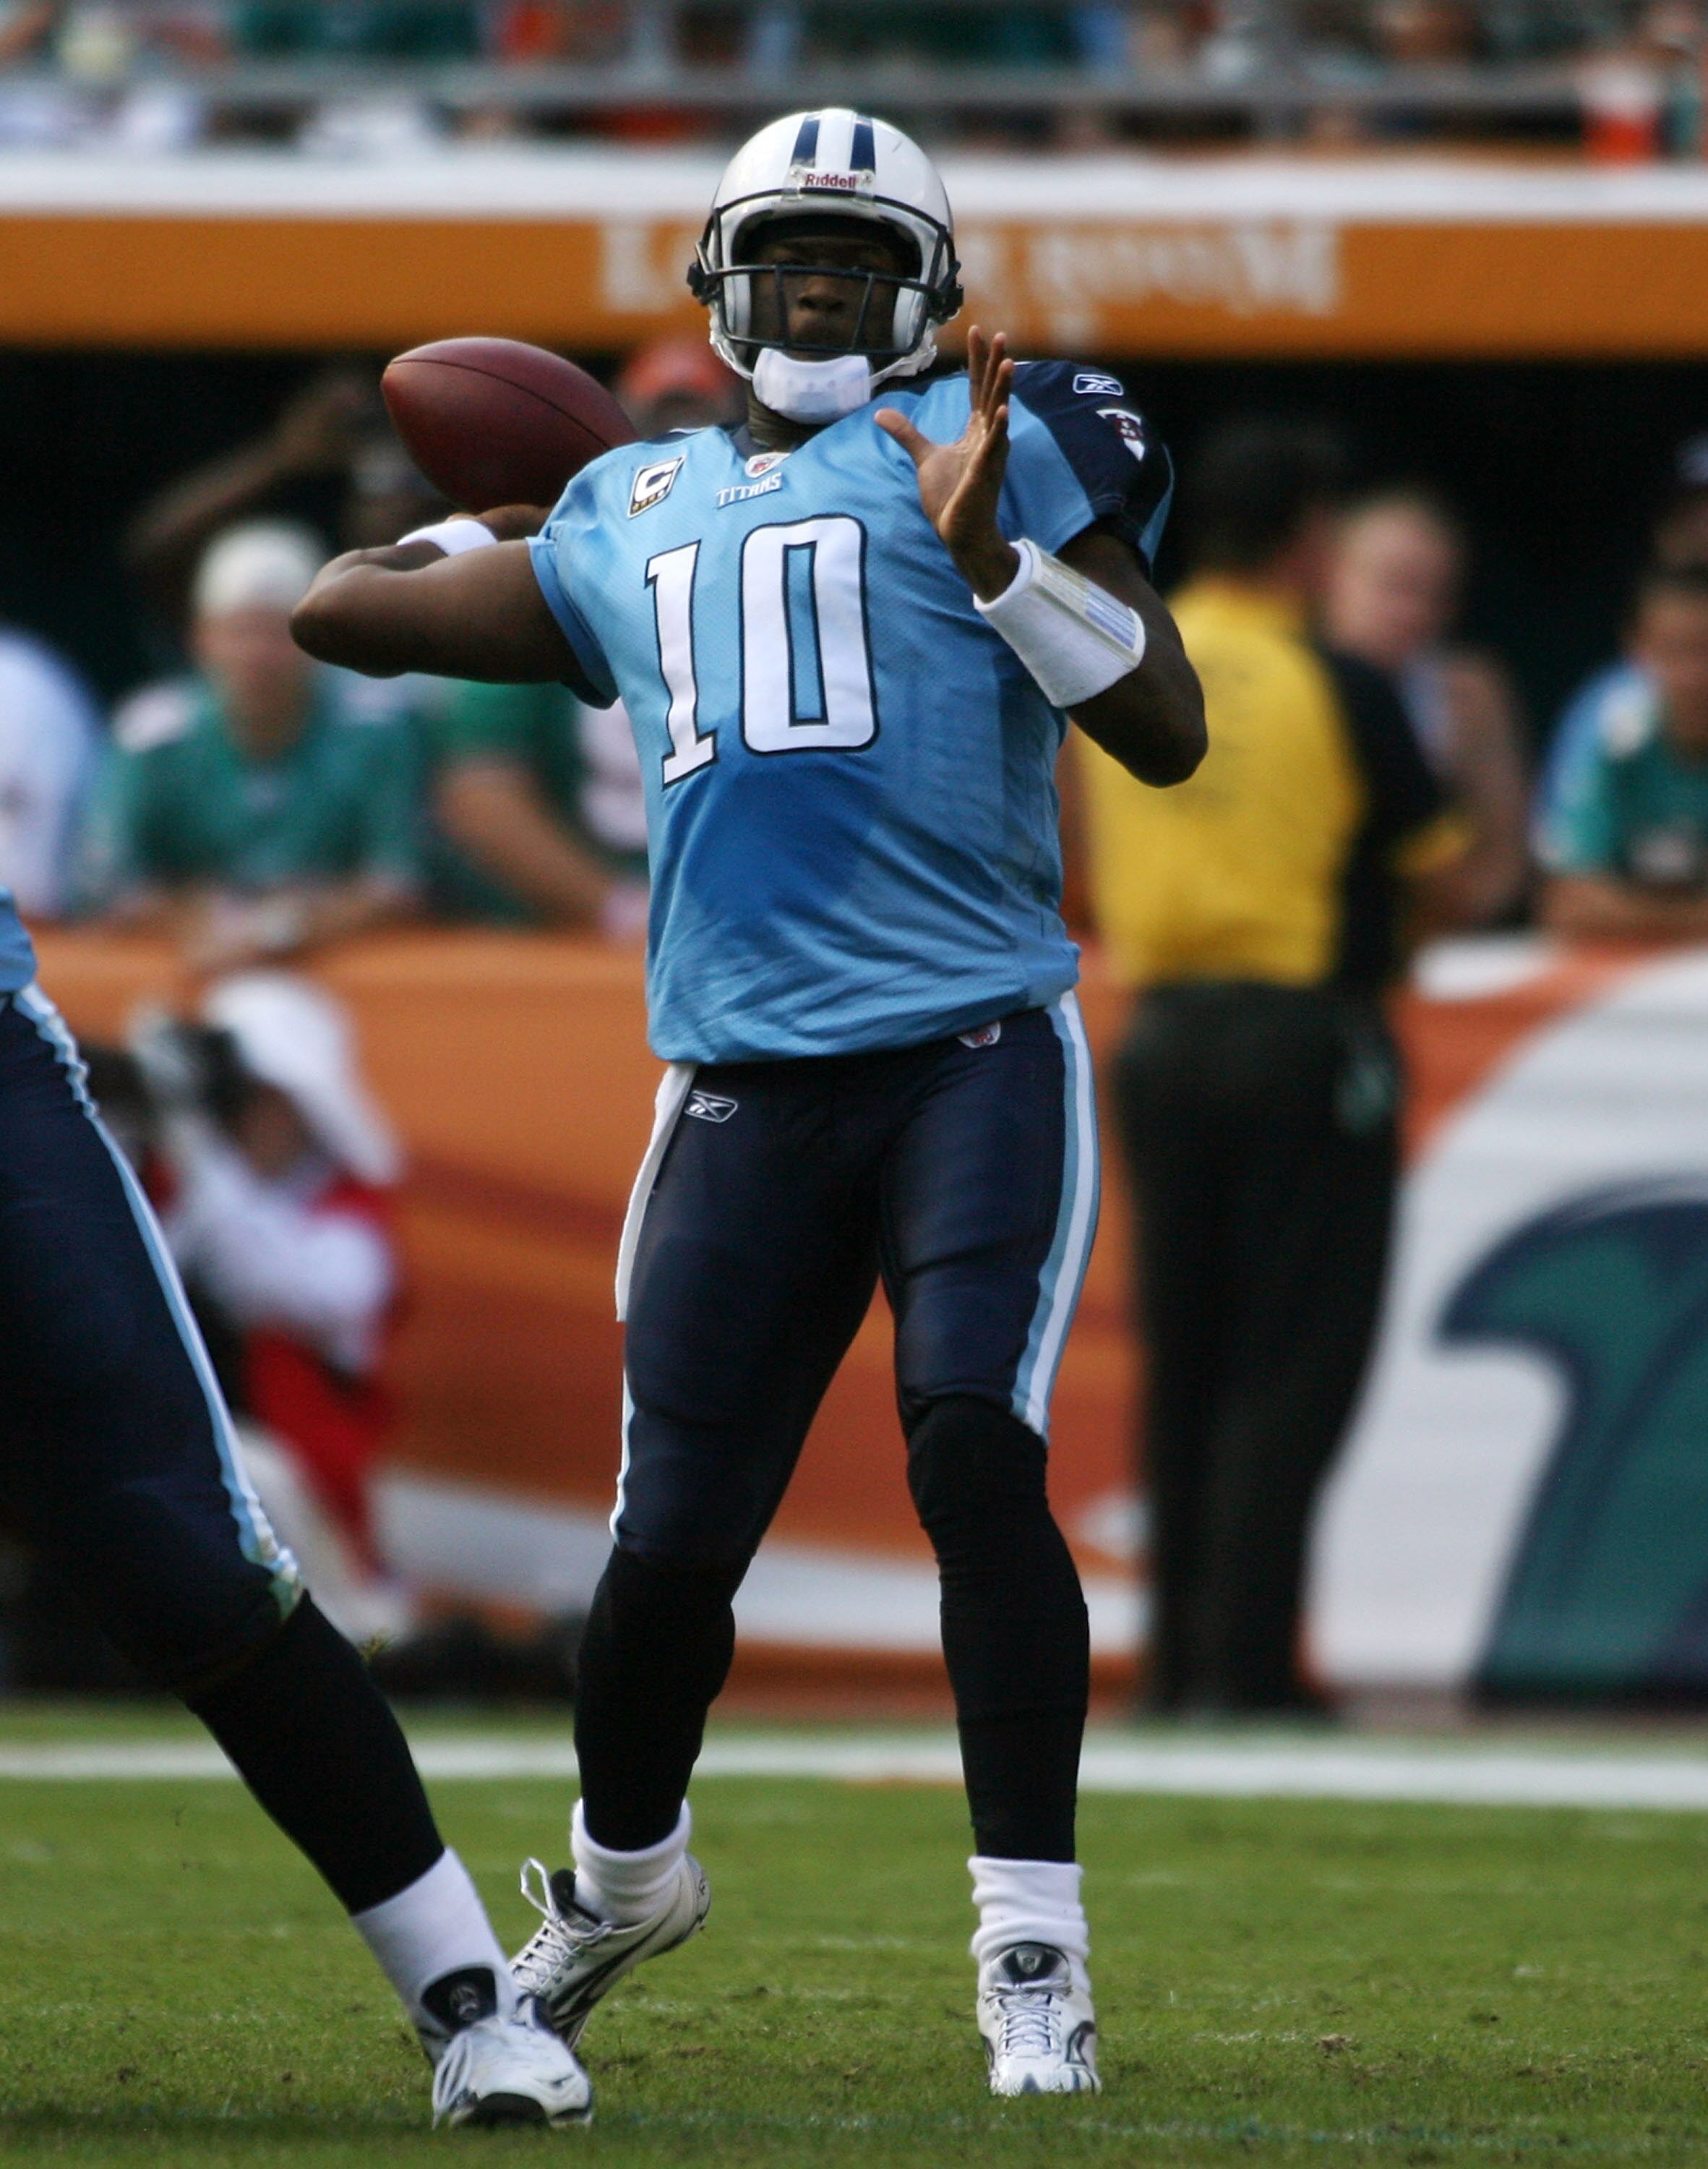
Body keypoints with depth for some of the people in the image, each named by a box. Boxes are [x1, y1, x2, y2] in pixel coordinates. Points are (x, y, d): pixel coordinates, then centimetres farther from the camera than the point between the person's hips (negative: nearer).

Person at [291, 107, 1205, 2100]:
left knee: (975, 1452, -20)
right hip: (747, 1091, 3)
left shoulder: (986, 450, 6)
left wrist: (997, 552, -14)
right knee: (676, 1536, 1)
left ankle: (1032, 1946, -12)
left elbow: (1167, 732, -3)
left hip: (974, 1054, -3)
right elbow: (341, 614, 27)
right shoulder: (636, 517, 19)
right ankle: (618, 1878, 30)